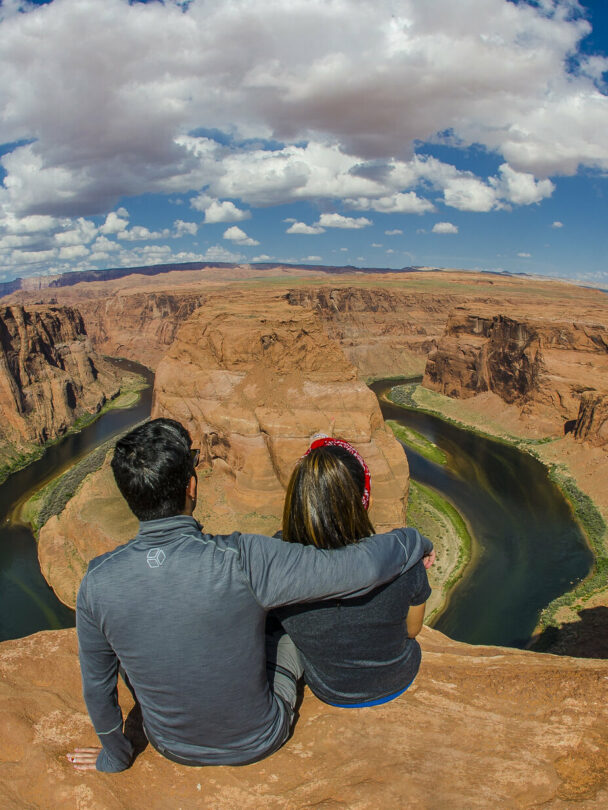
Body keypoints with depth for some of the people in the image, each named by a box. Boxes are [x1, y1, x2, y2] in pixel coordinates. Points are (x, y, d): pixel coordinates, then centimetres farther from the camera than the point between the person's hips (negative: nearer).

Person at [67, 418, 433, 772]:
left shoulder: (98, 583, -23)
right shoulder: (243, 561, -35)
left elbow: (97, 685, -7)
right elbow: (364, 566, -30)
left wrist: (115, 755, 13)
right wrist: (414, 541, -8)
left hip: (173, 747, 3)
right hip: (259, 742, -2)